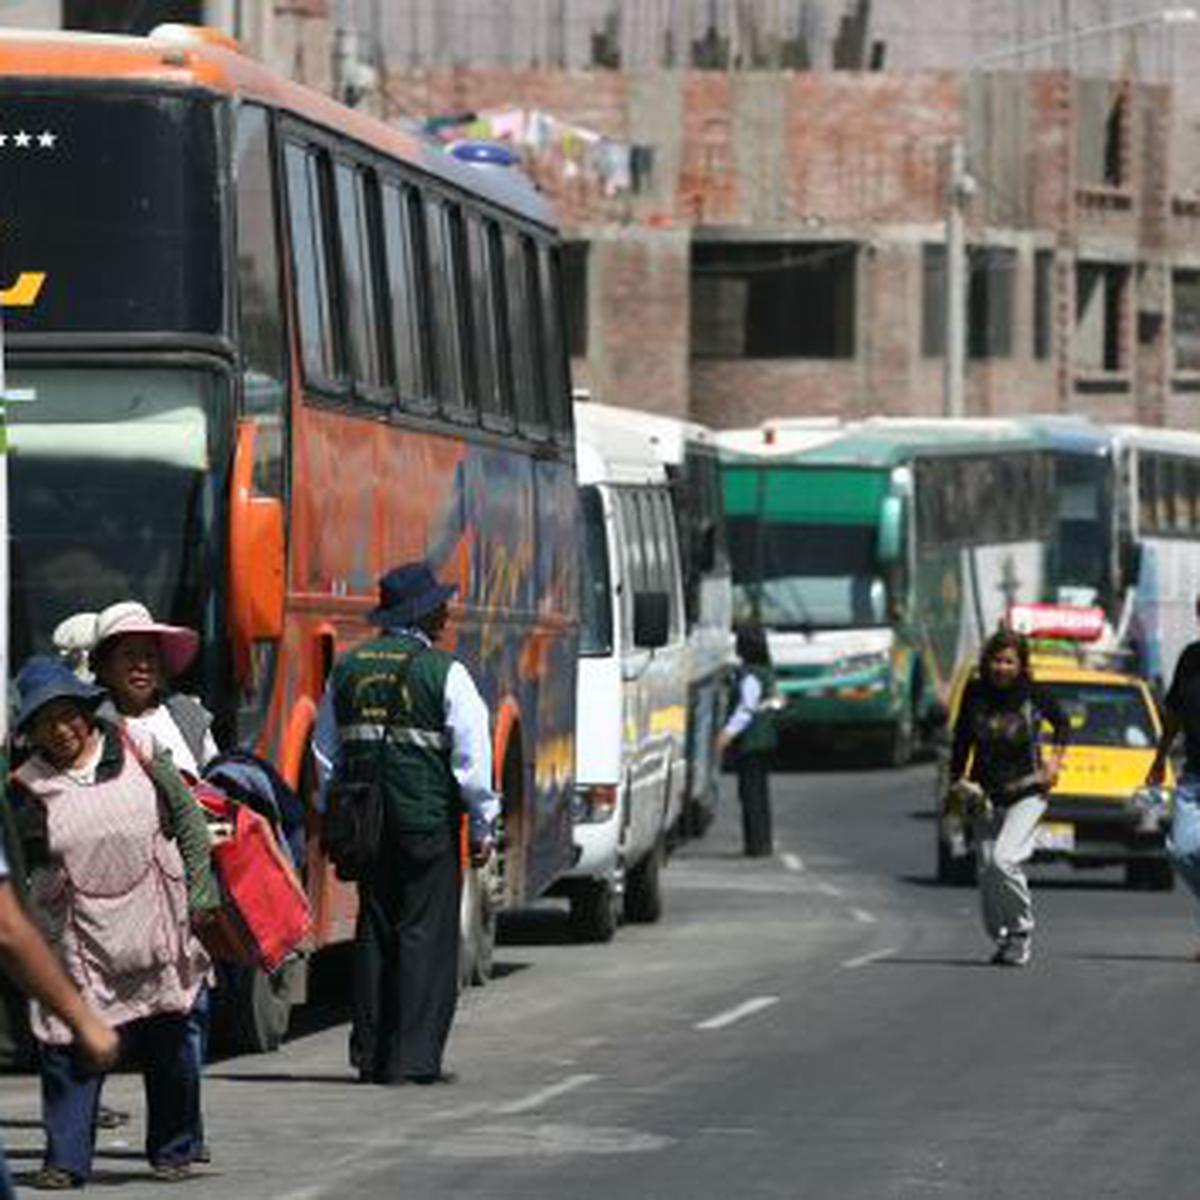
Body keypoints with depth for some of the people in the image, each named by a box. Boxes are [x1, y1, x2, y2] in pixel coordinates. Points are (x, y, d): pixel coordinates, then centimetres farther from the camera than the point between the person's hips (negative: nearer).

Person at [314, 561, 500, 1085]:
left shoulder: (348, 669, 8)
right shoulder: (445, 673, -8)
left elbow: (327, 753, 13)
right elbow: (472, 759, -9)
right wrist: (482, 827, 0)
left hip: (366, 821, 5)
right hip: (427, 821, -5)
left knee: (374, 932, 12)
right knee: (425, 934, -1)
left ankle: (370, 1055, 13)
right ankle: (413, 1058, -4)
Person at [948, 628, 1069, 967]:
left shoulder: (1033, 694, -9)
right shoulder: (975, 693, -4)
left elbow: (1062, 722, 10)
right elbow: (961, 739, 7)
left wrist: (1055, 756, -2)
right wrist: (957, 780, 2)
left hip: (1026, 792, -4)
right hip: (986, 795, 4)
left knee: (1004, 859, -20)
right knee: (986, 870, 3)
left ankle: (1022, 931, -3)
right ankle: (1001, 937, 21)